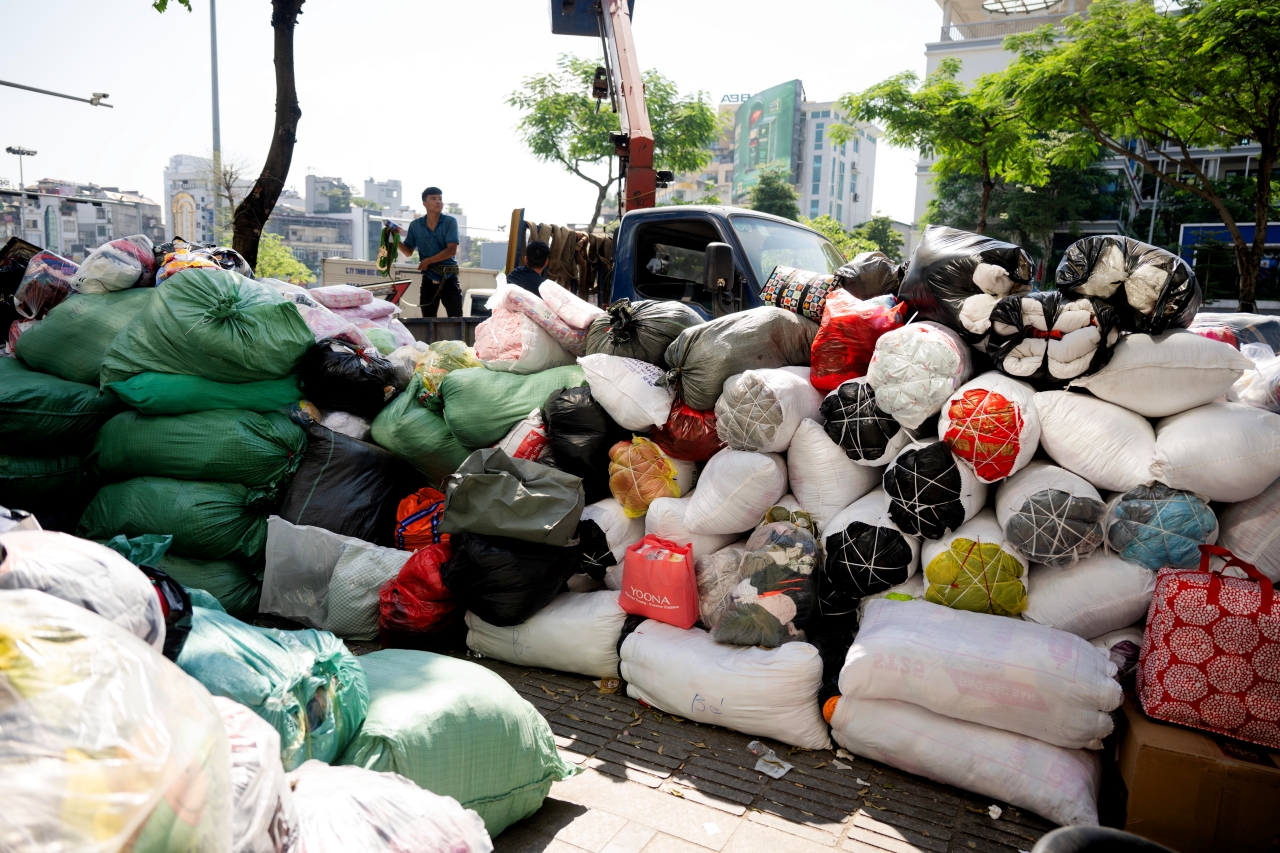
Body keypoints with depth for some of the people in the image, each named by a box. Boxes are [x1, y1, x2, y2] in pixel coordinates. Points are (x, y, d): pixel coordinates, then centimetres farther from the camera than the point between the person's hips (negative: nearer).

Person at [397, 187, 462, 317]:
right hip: (429, 280, 3)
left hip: (449, 279, -3)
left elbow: (451, 250, -14)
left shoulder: (450, 222, -5)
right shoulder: (415, 225, 3)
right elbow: (408, 251, 13)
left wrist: (428, 261, -13)